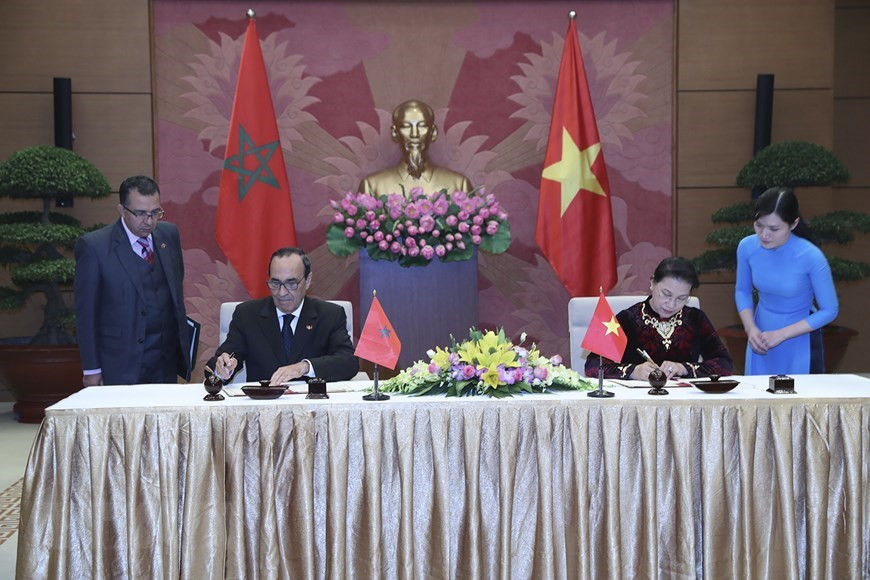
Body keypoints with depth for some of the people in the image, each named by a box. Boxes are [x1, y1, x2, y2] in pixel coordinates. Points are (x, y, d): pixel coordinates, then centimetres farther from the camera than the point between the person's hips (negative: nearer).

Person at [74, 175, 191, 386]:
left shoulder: (169, 234, 6)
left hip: (166, 364, 5)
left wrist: (183, 349, 14)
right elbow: (86, 313, -6)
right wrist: (91, 370, -6)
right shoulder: (93, 246, -9)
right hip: (121, 368, -4)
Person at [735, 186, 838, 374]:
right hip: (761, 335, 3)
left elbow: (829, 311, -15)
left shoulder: (811, 256, -26)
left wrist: (781, 334, -20)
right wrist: (751, 328, -13)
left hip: (799, 341, -3)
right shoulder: (747, 247, -15)